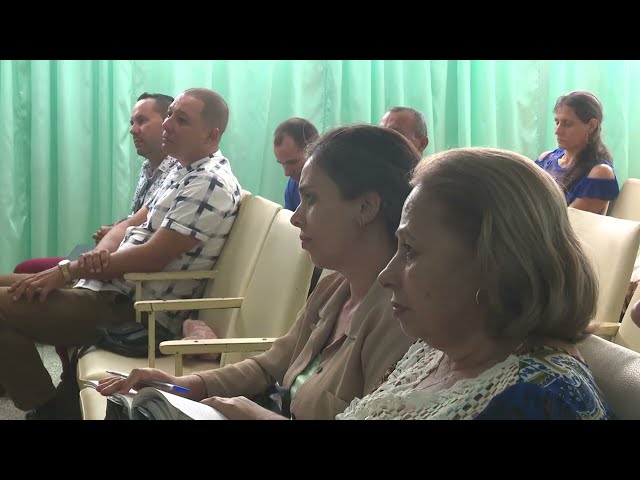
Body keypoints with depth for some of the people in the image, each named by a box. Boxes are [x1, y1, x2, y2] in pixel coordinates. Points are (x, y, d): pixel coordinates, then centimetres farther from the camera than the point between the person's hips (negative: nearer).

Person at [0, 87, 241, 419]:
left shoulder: (210, 184, -16)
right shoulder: (184, 173, 16)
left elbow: (152, 257, -22)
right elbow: (132, 225, 16)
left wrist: (67, 272, -17)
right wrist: (99, 254, -9)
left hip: (139, 313, -11)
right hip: (115, 288, 11)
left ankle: (49, 411, -5)